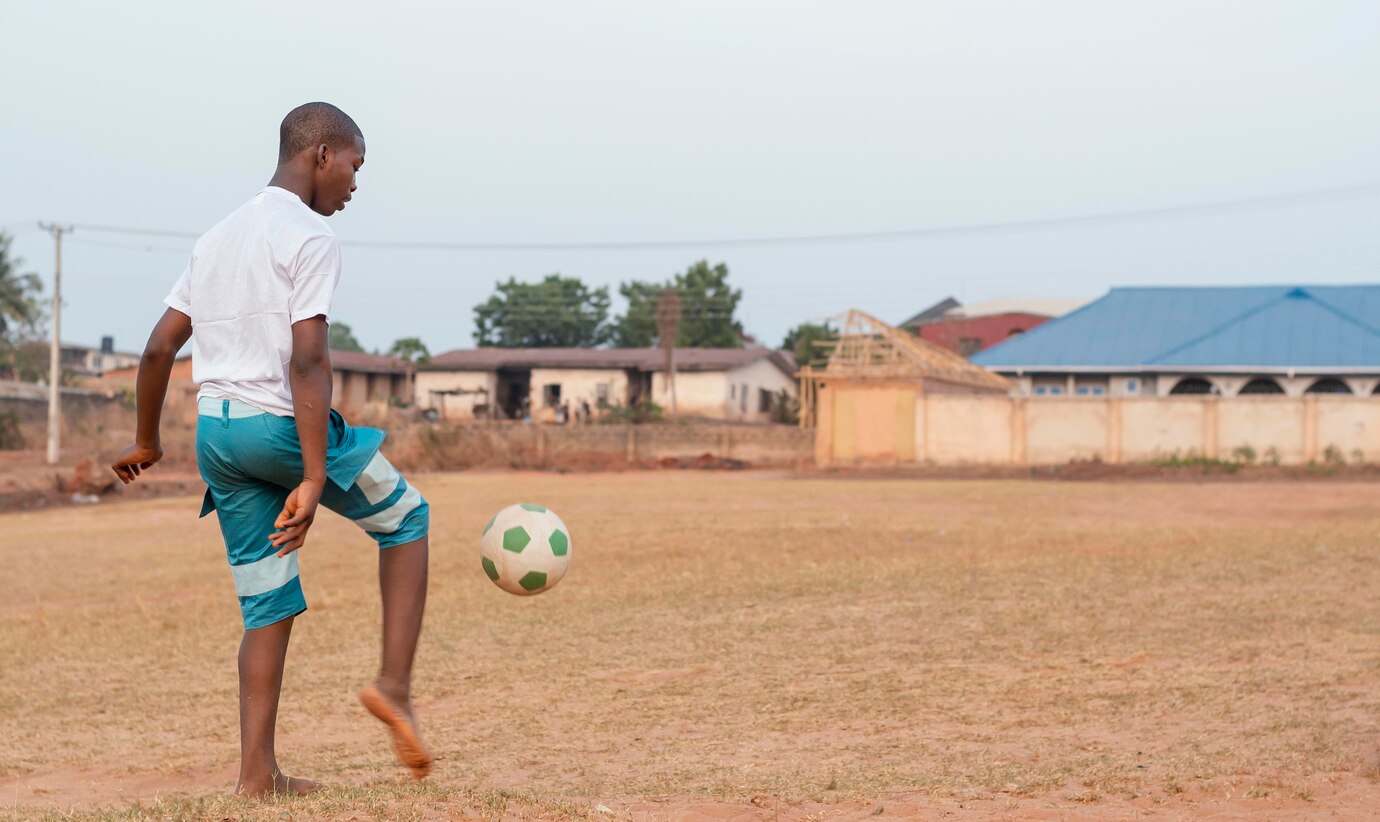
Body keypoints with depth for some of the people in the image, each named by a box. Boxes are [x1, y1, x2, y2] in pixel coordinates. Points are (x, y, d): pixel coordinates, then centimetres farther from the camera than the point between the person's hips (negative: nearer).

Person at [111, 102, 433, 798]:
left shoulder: (217, 238, 16)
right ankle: (394, 683, 4)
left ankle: (257, 772, 6)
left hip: (214, 431, 7)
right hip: (280, 425, -7)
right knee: (405, 516, 15)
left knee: (269, 604, 11)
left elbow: (158, 349, 14)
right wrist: (313, 480, -23)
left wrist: (146, 442, 26)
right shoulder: (309, 237, -8)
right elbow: (307, 361, -19)